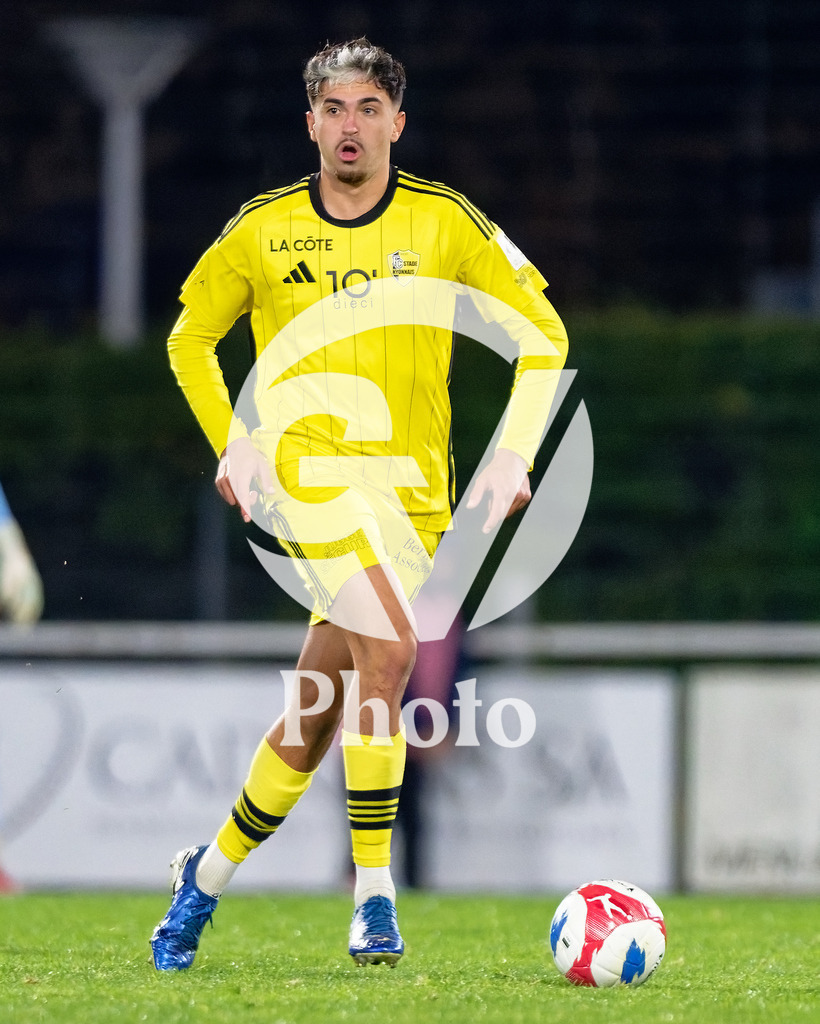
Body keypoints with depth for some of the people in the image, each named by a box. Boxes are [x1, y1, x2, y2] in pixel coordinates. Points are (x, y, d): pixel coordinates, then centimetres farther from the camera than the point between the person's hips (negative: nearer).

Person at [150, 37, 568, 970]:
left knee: (315, 718, 4)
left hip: (411, 489, 2)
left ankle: (208, 876, 27)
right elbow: (189, 339, 20)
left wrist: (513, 455, -1)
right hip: (305, 463, -2)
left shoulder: (444, 223, 4)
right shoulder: (263, 229, 5)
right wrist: (231, 443, 9)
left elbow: (541, 332, 9)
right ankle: (373, 894, -25)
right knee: (387, 644, -28)